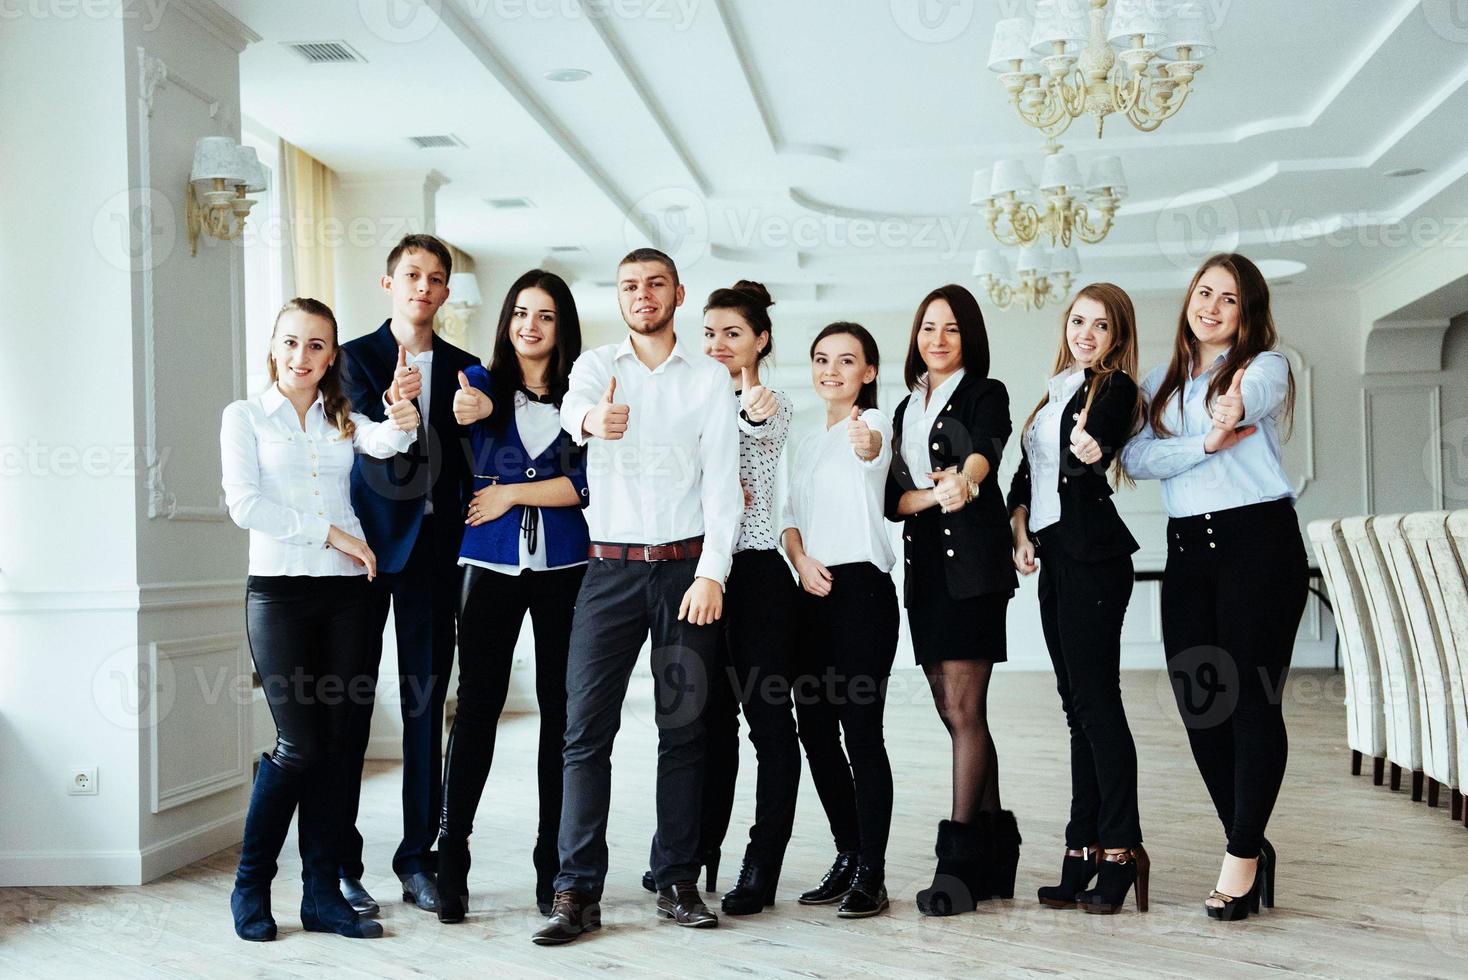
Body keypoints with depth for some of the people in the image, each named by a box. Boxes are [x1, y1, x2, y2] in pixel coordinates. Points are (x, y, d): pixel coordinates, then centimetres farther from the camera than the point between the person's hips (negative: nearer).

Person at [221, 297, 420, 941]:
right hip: (279, 589, -4)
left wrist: (402, 423, -33)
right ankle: (250, 886, 10)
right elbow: (245, 504, -7)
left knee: (337, 743, 3)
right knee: (300, 743, -8)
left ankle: (322, 893, 10)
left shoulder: (343, 418, 13)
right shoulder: (246, 417, 5)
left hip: (345, 592, 4)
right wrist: (331, 533, -10)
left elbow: (381, 443, -10)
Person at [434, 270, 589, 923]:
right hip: (493, 564, 0)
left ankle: (554, 863, 11)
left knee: (560, 707, 3)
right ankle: (451, 858, 2)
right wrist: (467, 414, -31)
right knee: (477, 703, -4)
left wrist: (513, 493, -7)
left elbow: (587, 482, -2)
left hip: (565, 567, 1)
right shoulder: (482, 382, 9)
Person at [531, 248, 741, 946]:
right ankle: (578, 893, -1)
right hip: (611, 567, 0)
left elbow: (723, 483, 0)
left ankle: (677, 882, 14)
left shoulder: (710, 379, 7)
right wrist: (590, 419, -43)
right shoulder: (597, 364, 8)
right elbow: (573, 403, -17)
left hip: (686, 566, 0)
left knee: (683, 728, 5)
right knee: (586, 729, -5)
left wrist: (711, 574, -12)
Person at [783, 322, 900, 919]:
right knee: (815, 728, 8)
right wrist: (801, 561, -4)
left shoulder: (873, 422, -3)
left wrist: (866, 442, -52)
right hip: (813, 593, 7)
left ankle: (871, 875, -1)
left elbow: (872, 446, -28)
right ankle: (848, 856, 21)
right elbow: (792, 517, 17)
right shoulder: (806, 444, 19)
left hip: (861, 587, -7)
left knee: (861, 730, -8)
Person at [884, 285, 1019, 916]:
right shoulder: (907, 409, 19)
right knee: (957, 713, 8)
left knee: (963, 709, -10)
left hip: (972, 562, -6)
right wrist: (927, 496, -15)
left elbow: (986, 446, -22)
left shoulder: (985, 394, 1)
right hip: (924, 567, 7)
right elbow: (891, 496, 8)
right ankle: (995, 851, 17)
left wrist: (965, 479, -44)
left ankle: (961, 859, -9)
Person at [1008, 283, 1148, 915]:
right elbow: (1025, 473, 18)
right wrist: (1020, 532, 4)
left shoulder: (1115, 388, -3)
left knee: (1096, 700, -10)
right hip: (1054, 555, 8)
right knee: (1078, 705, 8)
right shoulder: (1057, 391, 20)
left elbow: (1088, 463, -18)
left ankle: (1120, 850, -6)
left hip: (1092, 555, -8)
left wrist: (1090, 455, -39)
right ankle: (1085, 849, 11)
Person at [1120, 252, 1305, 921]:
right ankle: (1252, 849, 16)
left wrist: (1236, 403, -41)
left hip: (1259, 540, -5)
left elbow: (1253, 392, -20)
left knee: (1252, 697, -6)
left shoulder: (1265, 365, 5)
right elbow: (1137, 458, -2)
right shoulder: (1159, 386, 17)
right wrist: (1208, 442, -16)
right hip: (1186, 549, 5)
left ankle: (1242, 854, 1)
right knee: (1198, 701, 3)